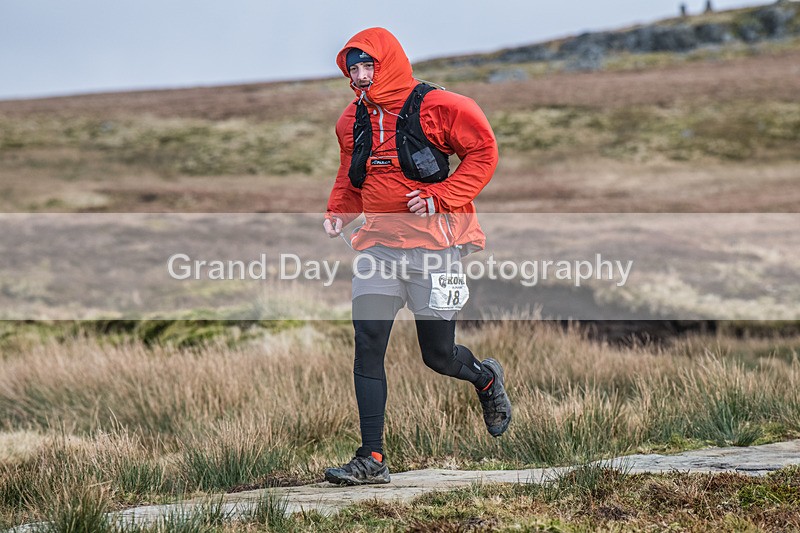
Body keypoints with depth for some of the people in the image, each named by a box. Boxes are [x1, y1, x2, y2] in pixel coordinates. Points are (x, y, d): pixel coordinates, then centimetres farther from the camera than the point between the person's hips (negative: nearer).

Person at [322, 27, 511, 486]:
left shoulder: (436, 108, -9)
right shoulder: (353, 122, 9)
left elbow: (483, 151, -7)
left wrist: (441, 196, -16)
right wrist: (338, 212, 3)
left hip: (434, 245, -5)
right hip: (379, 246, 5)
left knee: (438, 355, 5)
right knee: (367, 348, -7)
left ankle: (486, 378, 42)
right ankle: (372, 460, -5)